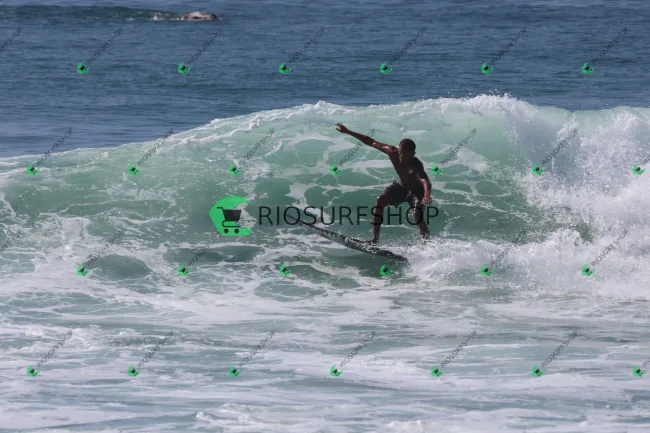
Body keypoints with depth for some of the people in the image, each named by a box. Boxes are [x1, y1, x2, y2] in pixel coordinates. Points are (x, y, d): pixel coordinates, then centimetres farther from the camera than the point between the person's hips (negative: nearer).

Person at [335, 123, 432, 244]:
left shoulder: (415, 165, -39)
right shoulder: (392, 152, -25)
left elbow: (426, 181, -56)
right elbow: (371, 142, -15)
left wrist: (427, 196, -78)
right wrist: (348, 132, -13)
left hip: (417, 190, -5)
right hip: (401, 186, 5)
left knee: (417, 216, -27)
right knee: (380, 200, -17)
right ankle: (375, 239, -14)